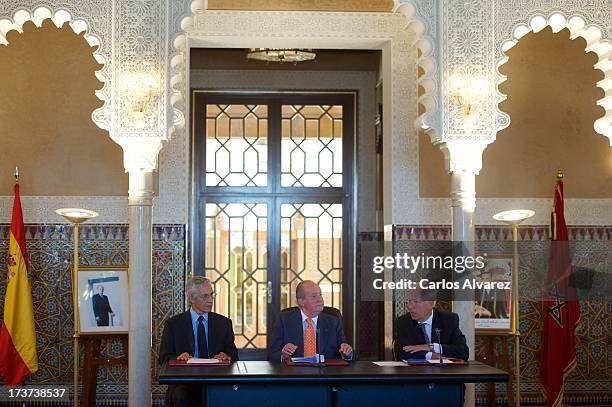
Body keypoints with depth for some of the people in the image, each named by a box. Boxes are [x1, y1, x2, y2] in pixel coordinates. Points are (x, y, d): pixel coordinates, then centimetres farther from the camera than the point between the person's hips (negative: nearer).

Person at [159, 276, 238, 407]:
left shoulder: (224, 323, 14)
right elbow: (164, 358, 5)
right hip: (184, 382, -1)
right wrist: (178, 358, -18)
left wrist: (227, 356, -12)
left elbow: (233, 355, 12)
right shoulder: (173, 324, 8)